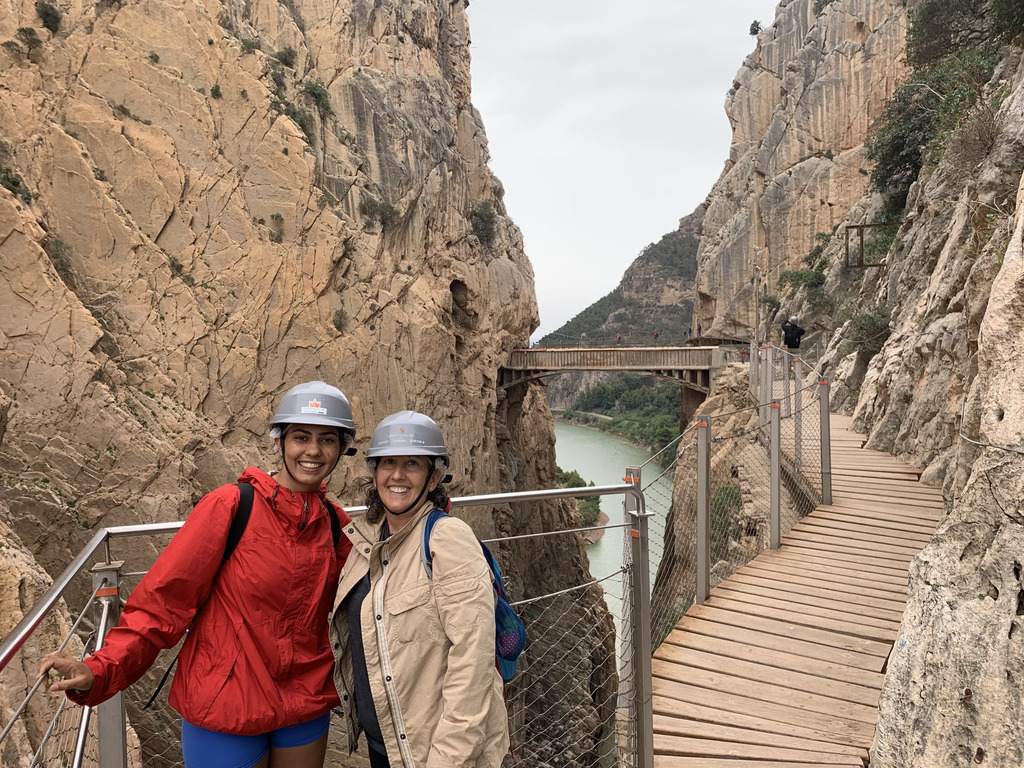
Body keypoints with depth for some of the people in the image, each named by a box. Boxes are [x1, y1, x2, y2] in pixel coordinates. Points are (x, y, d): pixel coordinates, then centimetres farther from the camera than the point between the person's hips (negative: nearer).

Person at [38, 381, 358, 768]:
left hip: (304, 708, 4)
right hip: (227, 711, -4)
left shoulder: (335, 525, -1)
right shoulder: (230, 506, -15)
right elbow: (163, 598, -15)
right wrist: (100, 670, -22)